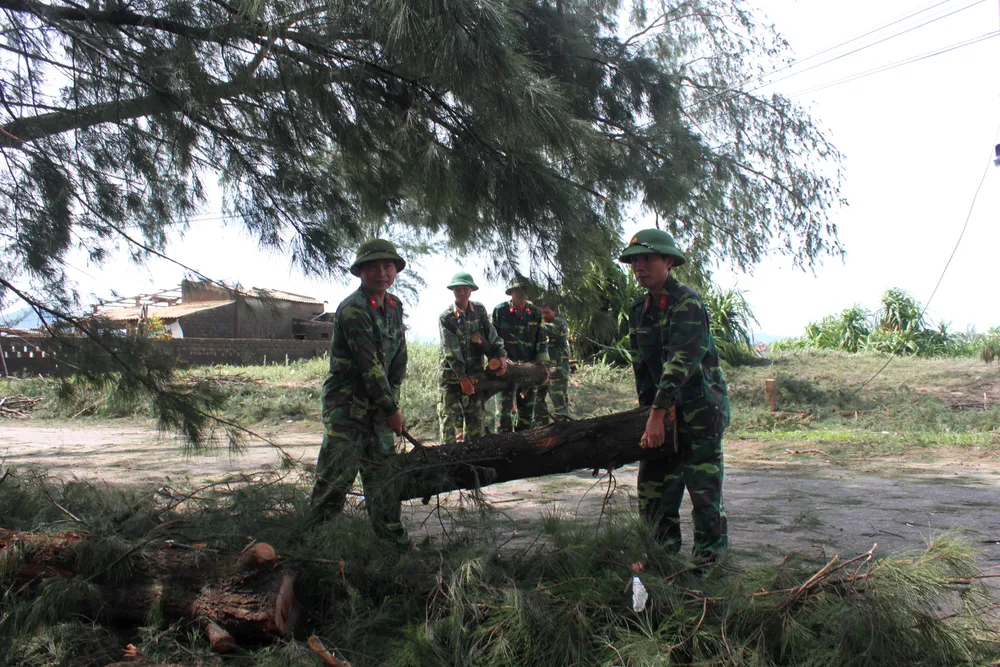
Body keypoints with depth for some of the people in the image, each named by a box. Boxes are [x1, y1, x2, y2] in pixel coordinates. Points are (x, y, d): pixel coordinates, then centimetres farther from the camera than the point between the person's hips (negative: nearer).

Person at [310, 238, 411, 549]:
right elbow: (369, 365, -19)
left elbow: (399, 360, 9)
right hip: (346, 405, -8)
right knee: (336, 476, -6)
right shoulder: (352, 310, -17)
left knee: (383, 473, 12)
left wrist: (390, 401, 0)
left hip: (377, 406, 8)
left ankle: (393, 540, 20)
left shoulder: (394, 307, 9)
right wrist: (392, 409, -15)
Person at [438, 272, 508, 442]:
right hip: (451, 374, -3)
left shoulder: (479, 310, 3)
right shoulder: (446, 317, -9)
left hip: (475, 372, 3)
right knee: (450, 416, -5)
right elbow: (451, 350, -15)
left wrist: (501, 355, -17)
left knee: (476, 418, 5)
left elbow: (492, 335, 1)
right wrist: (462, 377, -20)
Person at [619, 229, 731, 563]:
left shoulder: (687, 302, -15)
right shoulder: (639, 310, 8)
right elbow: (641, 365, 9)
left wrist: (658, 413, -28)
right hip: (665, 408, 7)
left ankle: (709, 559, 8)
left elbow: (679, 362, -24)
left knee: (703, 487, -4)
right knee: (653, 488, 7)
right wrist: (649, 410, -1)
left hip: (701, 405, -7)